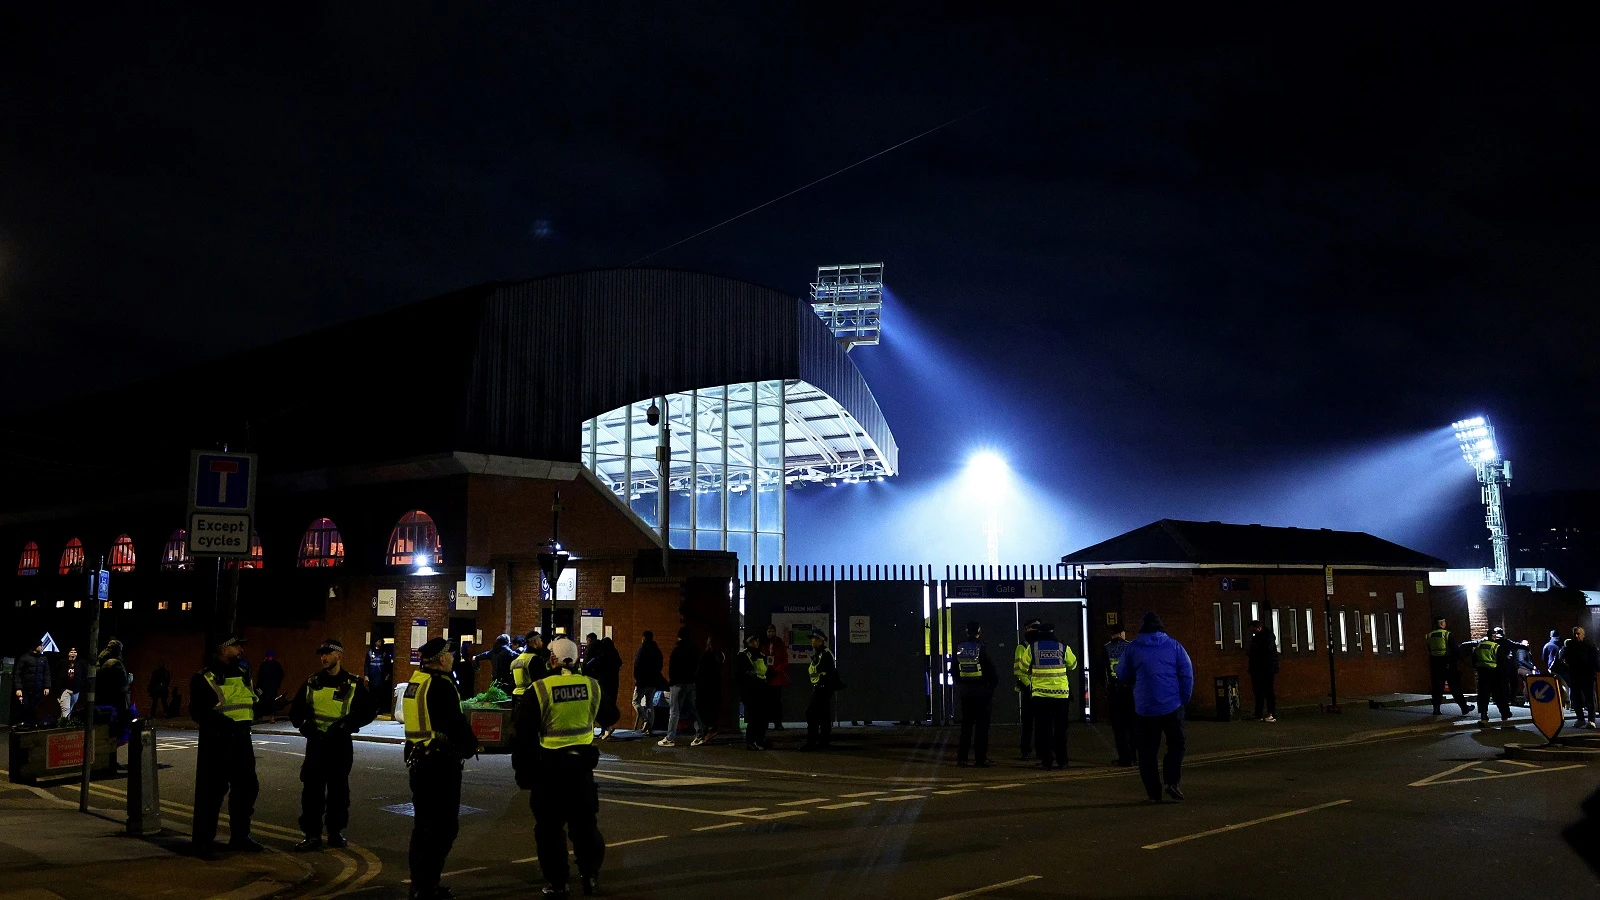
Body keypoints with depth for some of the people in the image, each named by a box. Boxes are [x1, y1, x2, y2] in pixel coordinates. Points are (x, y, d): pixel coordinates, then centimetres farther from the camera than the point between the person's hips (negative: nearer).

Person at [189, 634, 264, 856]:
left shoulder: (242, 674, 15)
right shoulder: (204, 678, -8)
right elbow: (198, 711, -17)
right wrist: (220, 721, -31)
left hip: (241, 739, 7)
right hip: (216, 740, -7)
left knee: (246, 787, 12)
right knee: (211, 790, -2)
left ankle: (239, 836, 25)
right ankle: (202, 840, 9)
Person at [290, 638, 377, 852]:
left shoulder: (355, 684, -4)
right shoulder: (312, 682, 6)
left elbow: (370, 711, -4)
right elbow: (296, 709, 13)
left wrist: (347, 725, -18)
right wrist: (302, 723, -7)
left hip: (340, 744, -2)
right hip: (315, 742, 2)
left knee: (338, 789, 8)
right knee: (312, 789, 0)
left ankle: (335, 832, 20)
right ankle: (312, 834, 7)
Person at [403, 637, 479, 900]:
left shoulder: (415, 681, 12)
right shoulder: (441, 684, -17)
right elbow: (456, 723, -19)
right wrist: (471, 745, -1)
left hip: (418, 758, 10)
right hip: (440, 761, -10)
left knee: (424, 822, 17)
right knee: (444, 824, -4)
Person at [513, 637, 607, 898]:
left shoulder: (539, 690, -12)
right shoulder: (592, 686, -4)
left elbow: (523, 735, -7)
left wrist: (523, 771, 3)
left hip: (549, 765, -3)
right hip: (582, 762, 3)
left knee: (550, 827, 9)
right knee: (584, 823, 16)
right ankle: (591, 875, 20)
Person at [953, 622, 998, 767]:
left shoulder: (959, 649, 2)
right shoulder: (981, 648, -13)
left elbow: (954, 671, 8)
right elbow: (990, 669, -11)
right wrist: (994, 681, 7)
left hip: (965, 693, 4)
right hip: (982, 692, -4)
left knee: (966, 725, 11)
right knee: (982, 725, 0)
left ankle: (962, 758, 10)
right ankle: (981, 758, -1)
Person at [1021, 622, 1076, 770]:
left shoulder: (1032, 648, 1)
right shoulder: (1063, 647, 4)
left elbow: (1023, 667, 4)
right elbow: (1073, 664, 17)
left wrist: (1028, 680, 23)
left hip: (1040, 693, -1)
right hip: (1061, 693, 1)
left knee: (1043, 728, 5)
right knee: (1060, 728, 10)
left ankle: (1046, 760, 1)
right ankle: (1061, 760, 12)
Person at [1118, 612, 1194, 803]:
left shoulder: (1132, 648, 2)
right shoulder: (1174, 646, 2)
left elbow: (1122, 675, 9)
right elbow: (1187, 674, -2)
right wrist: (1185, 699, 7)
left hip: (1144, 708, 0)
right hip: (1172, 706, 0)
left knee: (1147, 751, 8)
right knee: (1176, 744, 14)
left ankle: (1153, 792, 7)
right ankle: (1172, 781, -4)